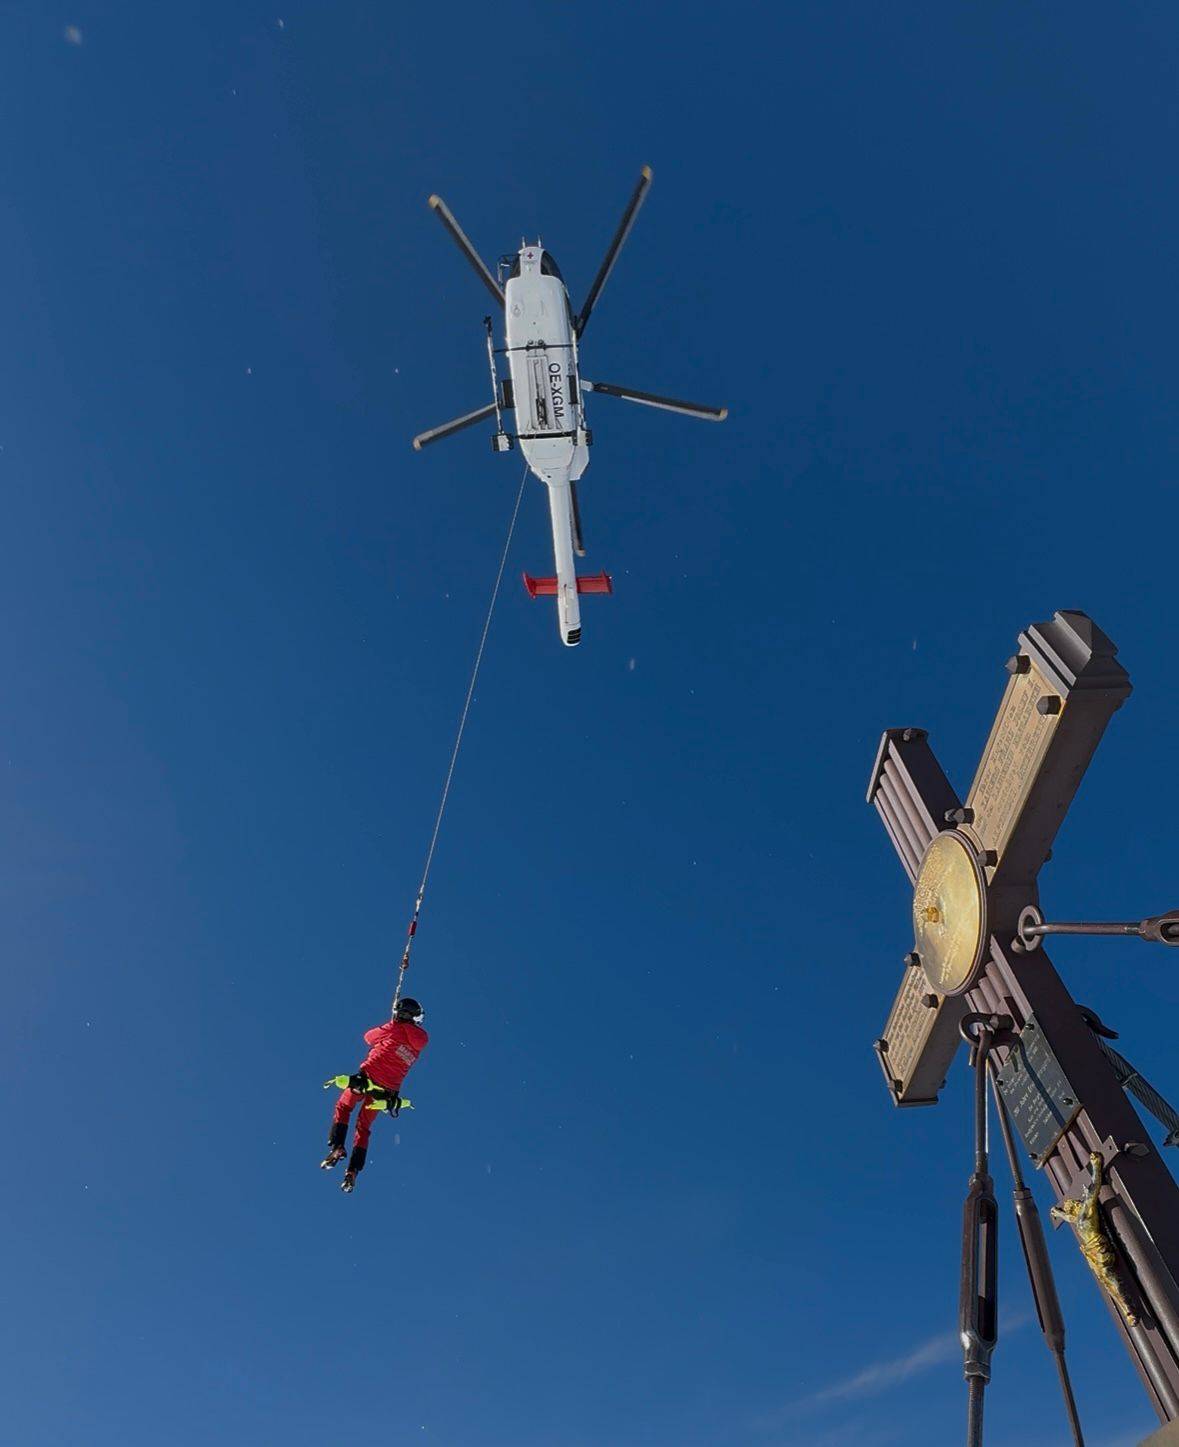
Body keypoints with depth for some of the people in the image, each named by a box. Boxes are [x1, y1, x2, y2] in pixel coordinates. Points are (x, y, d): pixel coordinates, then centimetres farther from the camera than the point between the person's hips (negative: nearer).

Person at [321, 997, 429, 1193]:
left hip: (368, 1078, -5)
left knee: (343, 1107, 19)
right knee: (363, 1127, 20)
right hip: (388, 1091, 5)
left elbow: (368, 1037, 7)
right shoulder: (420, 1040, 5)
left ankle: (337, 1147, 1)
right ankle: (353, 1171, 14)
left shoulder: (396, 1028, -9)